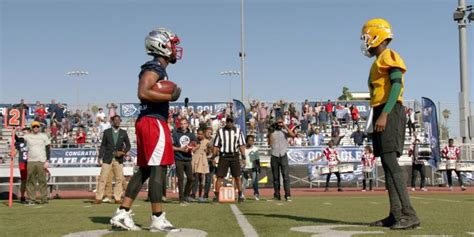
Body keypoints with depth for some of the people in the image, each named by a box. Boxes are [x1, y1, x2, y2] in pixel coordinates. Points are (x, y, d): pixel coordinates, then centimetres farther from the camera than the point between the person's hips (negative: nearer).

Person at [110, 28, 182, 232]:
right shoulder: (155, 69, -10)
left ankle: (122, 214, 13)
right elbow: (143, 93, -23)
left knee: (144, 170, 11)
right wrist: (170, 97, -18)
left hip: (148, 123, 10)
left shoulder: (157, 69, 20)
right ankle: (158, 219, -1)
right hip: (154, 122, -10)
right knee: (158, 169, -6)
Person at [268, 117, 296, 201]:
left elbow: (293, 135, -10)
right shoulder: (272, 132, 11)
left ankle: (288, 195, -10)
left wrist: (285, 126, -6)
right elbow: (269, 143, -1)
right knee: (275, 177, 5)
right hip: (274, 156, 1)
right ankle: (277, 195, 10)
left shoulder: (285, 131, 10)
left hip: (283, 155, -1)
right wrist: (270, 132, -4)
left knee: (286, 175, -9)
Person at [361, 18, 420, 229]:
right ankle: (396, 215, 7)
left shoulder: (389, 56, -5)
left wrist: (384, 114, -26)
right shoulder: (379, 61, 24)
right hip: (381, 113, 10)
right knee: (387, 164, 6)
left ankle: (409, 214, -19)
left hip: (389, 112, -10)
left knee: (390, 161, -17)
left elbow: (396, 85, -18)